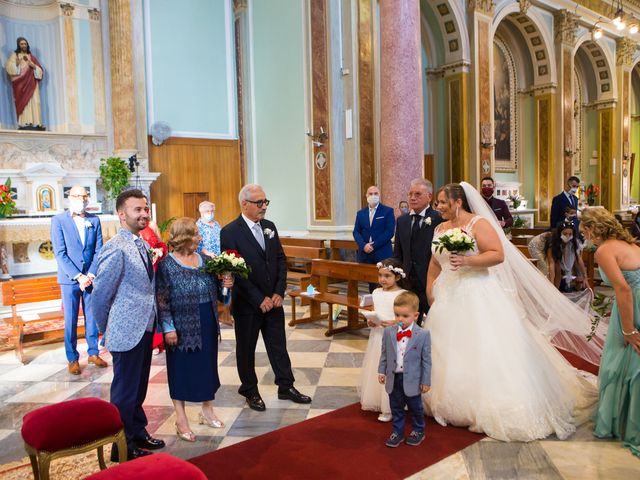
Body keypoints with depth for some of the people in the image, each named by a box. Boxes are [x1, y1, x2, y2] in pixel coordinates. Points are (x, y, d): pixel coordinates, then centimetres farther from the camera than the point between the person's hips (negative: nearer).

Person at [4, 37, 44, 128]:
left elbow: (40, 70, 13)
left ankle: (36, 123, -14)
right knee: (23, 101, -16)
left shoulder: (32, 57, 20)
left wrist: (33, 66, -7)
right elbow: (9, 67, -2)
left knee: (34, 101, -9)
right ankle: (25, 123, -25)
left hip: (31, 82, 3)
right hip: (21, 82, -3)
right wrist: (16, 64, -20)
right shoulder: (15, 55, 12)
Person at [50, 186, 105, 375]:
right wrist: (78, 276, -15)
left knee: (92, 318, 9)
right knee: (70, 321, 5)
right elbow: (60, 253, -8)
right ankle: (72, 359, 17)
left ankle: (93, 353, 23)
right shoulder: (58, 220, -4)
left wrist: (91, 274, -9)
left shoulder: (94, 220, 5)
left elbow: (98, 250, 3)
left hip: (91, 277, 2)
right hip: (69, 279, -2)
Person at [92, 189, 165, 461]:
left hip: (145, 329, 8)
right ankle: (124, 447, 23)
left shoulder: (142, 244, 8)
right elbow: (101, 294, -15)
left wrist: (154, 324, 11)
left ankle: (138, 433, 38)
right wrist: (105, 329, -2)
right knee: (125, 391, 7)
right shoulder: (116, 249, -20)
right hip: (127, 332, -8)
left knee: (139, 387, 21)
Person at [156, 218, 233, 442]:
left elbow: (214, 292, 11)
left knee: (208, 366, 16)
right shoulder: (167, 265, -13)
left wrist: (224, 285, -9)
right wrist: (168, 328, -17)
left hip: (207, 325, 6)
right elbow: (161, 300, -13)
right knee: (181, 370, 7)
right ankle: (181, 420, 22)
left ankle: (207, 410, 35)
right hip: (182, 328, -6)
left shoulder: (205, 260, 4)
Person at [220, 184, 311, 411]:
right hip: (247, 304, -5)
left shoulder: (269, 226, 5)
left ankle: (286, 387, 29)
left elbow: (281, 260, 7)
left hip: (273, 300, 5)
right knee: (246, 349, 12)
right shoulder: (230, 232, -13)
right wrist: (259, 300, -17)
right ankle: (250, 392, 30)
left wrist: (279, 292, -4)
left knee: (278, 345, 14)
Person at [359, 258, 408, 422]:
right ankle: (375, 401, 29)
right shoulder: (376, 293, 7)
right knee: (375, 369, 13)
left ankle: (389, 408, 10)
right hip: (377, 336, 6)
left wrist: (393, 323, -25)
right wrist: (370, 321, -5)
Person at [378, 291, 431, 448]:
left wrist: (426, 381, -6)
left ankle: (418, 431, 38)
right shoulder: (388, 332, -4)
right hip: (393, 378, 3)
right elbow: (384, 354, 6)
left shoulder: (423, 335, -13)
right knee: (396, 408, 16)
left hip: (412, 380, -3)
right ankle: (397, 432, 33)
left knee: (415, 407, 16)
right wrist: (382, 371, 3)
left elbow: (426, 360, -8)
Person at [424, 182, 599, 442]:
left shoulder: (479, 224, -9)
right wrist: (430, 291, 4)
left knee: (485, 354, -4)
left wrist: (467, 260, -28)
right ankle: (454, 406, 25)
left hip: (478, 299, -7)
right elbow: (435, 263, 13)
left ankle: (495, 410, 8)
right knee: (449, 355, 11)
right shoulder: (440, 229, 11)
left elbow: (498, 254, -19)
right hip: (448, 299, 7)